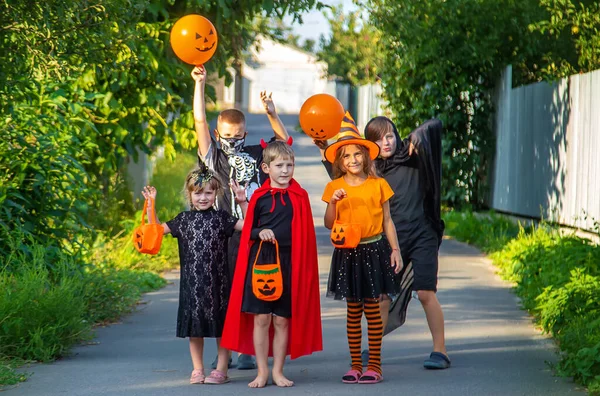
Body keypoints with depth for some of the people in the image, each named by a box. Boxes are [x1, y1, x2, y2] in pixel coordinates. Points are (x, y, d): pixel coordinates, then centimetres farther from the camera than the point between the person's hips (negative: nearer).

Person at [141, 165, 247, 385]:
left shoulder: (221, 218, 1)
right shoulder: (184, 219, 7)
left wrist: (243, 202, -13)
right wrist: (151, 205, 5)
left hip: (217, 282, -2)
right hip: (192, 281, 2)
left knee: (221, 325, 3)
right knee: (195, 325, 8)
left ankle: (221, 369, 10)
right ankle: (197, 369, 17)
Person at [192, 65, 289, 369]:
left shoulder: (256, 155, 13)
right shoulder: (214, 157, 7)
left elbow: (283, 139, 21)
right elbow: (200, 121, 1)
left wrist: (271, 114, 5)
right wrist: (199, 84, -3)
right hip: (224, 236, -1)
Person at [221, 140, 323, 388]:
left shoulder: (299, 197, 4)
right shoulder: (259, 197, 2)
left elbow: (305, 234, 6)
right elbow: (248, 230, 8)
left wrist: (304, 264, -1)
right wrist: (260, 233, -13)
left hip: (289, 263, 0)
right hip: (261, 261, 0)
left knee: (283, 320, 4)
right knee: (261, 318, 0)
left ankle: (278, 371, 13)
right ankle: (262, 371, 9)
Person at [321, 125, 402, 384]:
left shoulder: (378, 185, 1)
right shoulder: (334, 187, 3)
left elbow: (387, 221, 5)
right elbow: (329, 224, 1)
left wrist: (395, 249, 0)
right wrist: (333, 202, -14)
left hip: (373, 251, -1)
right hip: (347, 253, 1)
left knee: (372, 309, 1)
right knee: (353, 310, 5)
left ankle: (375, 365, 6)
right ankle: (355, 365, 11)